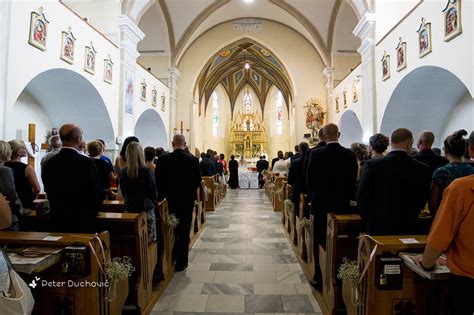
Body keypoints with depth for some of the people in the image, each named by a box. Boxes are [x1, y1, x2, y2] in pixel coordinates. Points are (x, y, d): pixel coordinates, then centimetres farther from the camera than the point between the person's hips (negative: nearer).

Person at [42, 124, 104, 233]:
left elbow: (50, 193, 7)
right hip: (84, 223, -5)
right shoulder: (87, 163, -18)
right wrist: (91, 213, 6)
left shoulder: (49, 164, -2)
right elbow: (98, 195, -13)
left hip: (58, 221, 5)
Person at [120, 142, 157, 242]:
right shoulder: (146, 171, -13)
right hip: (146, 208, -4)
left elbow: (123, 192, 10)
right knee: (150, 240, 2)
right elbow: (153, 192, -6)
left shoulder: (123, 172, -1)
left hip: (129, 208, 4)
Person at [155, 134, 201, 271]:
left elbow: (158, 180, -7)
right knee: (184, 232, 9)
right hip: (187, 200, 0)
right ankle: (181, 262, 16)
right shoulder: (192, 159, -9)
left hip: (170, 200, 1)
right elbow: (198, 181, -3)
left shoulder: (164, 159, -10)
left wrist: (164, 193, 9)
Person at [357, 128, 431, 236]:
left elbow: (361, 197, -9)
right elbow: (422, 200, 3)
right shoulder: (422, 169, -7)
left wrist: (368, 221, 6)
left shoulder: (372, 164, -11)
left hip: (378, 228, -1)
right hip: (408, 229, 1)